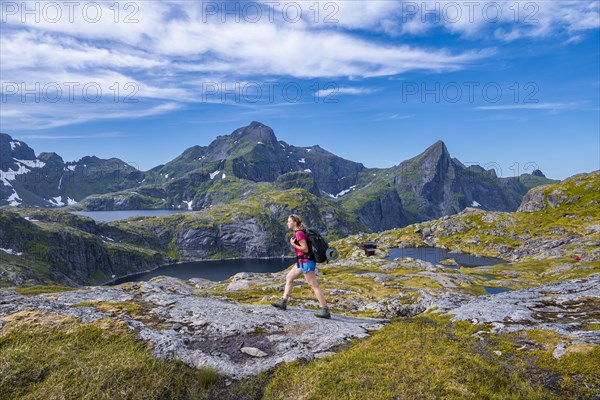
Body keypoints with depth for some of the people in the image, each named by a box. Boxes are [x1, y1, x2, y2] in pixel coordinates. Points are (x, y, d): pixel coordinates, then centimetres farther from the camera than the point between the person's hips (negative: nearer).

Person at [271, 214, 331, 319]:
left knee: (314, 285, -10)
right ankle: (283, 302, 23)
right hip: (302, 261, 11)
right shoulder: (298, 232, 13)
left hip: (306, 261, -11)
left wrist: (293, 244, -12)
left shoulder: (299, 233, -16)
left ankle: (325, 311, -10)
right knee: (289, 278, 17)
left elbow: (305, 249, -19)